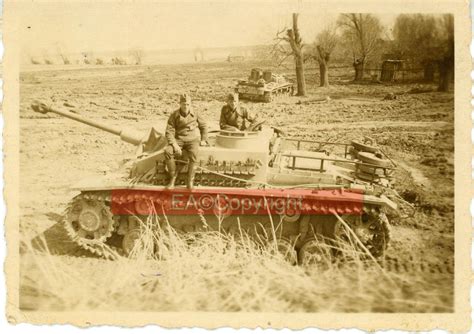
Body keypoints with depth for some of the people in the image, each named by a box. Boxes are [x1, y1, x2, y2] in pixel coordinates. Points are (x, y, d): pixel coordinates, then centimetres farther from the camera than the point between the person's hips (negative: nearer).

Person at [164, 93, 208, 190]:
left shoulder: (195, 114, 0)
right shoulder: (174, 115, -4)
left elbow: (203, 126, 16)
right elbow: (169, 132, -6)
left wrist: (203, 139, 11)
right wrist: (174, 144, -19)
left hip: (193, 139, 0)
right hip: (179, 139, 0)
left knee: (193, 153, -33)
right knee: (168, 151, -29)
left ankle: (190, 180, -21)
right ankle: (173, 178, -16)